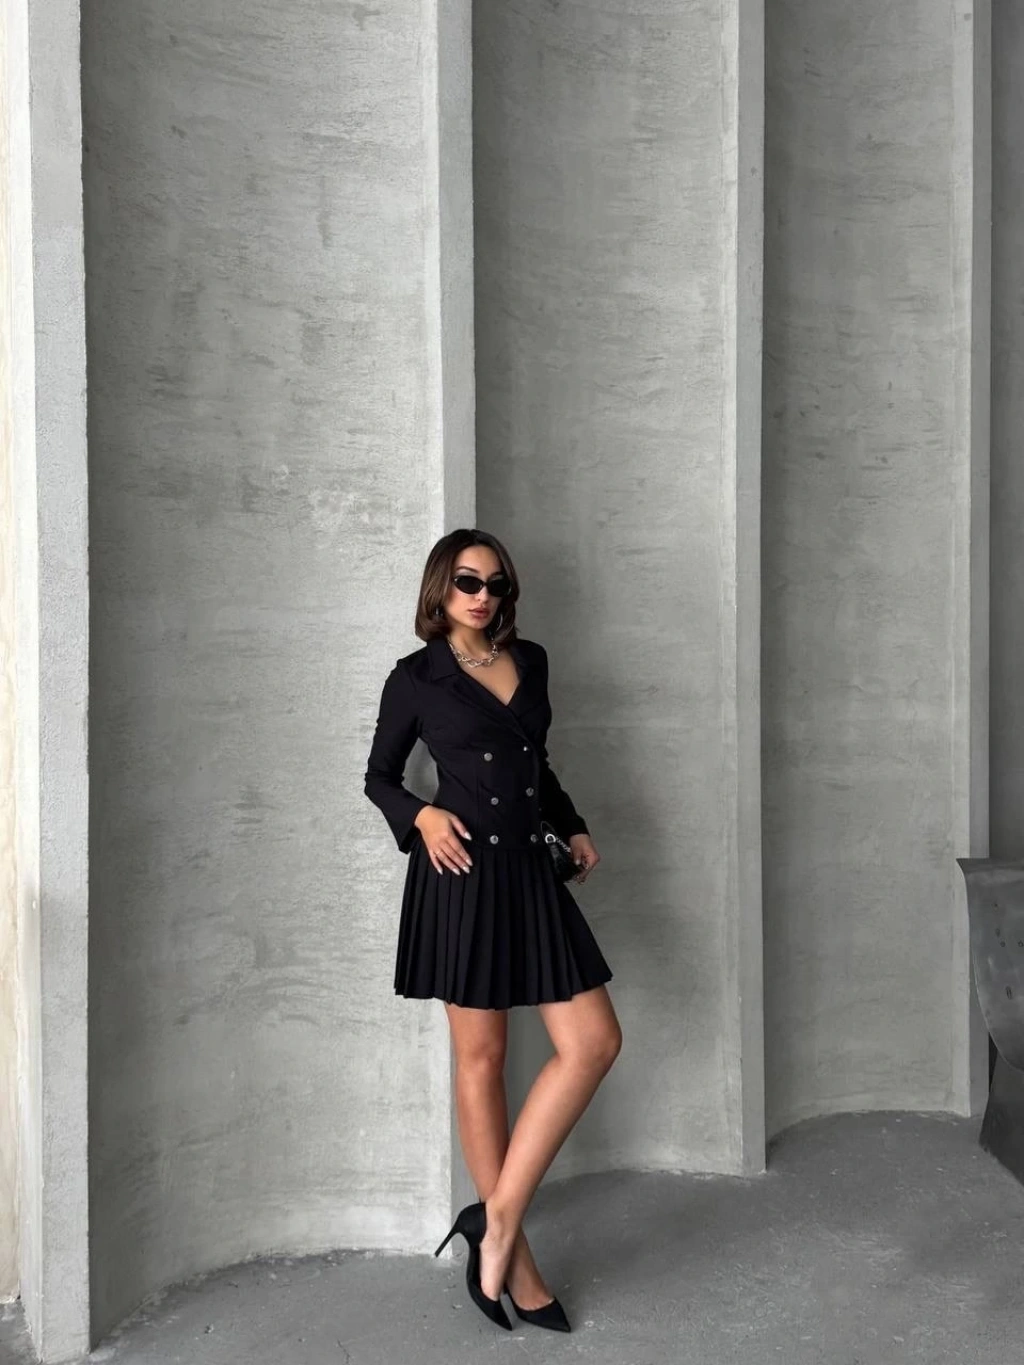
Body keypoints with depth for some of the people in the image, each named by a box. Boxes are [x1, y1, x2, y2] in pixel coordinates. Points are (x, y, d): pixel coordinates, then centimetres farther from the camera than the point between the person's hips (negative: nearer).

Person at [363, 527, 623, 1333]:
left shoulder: (531, 661, 11)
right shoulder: (416, 678, -2)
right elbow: (380, 776, 5)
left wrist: (574, 829, 9)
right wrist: (422, 816, -13)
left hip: (532, 873, 5)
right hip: (463, 874, -5)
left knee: (595, 1042, 0)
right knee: (482, 1059, 6)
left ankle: (497, 1219, 11)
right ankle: (514, 1257, 23)